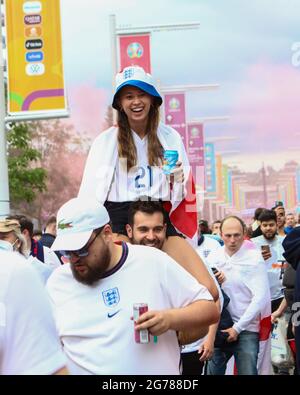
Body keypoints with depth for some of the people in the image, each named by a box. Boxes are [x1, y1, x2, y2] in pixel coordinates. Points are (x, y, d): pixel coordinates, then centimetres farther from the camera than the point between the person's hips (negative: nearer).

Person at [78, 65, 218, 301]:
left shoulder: (170, 138, 10)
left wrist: (177, 180, -7)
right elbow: (90, 193, 5)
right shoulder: (107, 141, 4)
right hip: (119, 220, -2)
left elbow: (183, 194, 15)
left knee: (209, 291, -14)